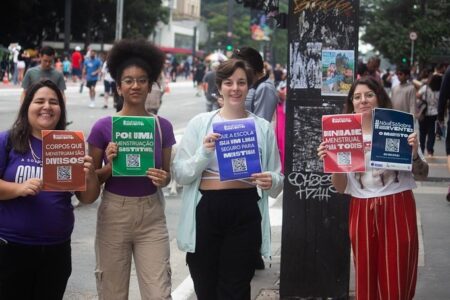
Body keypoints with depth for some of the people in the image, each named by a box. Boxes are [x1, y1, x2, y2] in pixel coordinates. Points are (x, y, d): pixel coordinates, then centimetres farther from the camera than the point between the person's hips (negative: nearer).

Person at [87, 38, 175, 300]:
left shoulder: (163, 126, 0)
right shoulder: (103, 127, -6)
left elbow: (167, 173, 10)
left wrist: (163, 178, -12)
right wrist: (110, 165, -18)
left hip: (152, 215, 1)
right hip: (114, 214, -1)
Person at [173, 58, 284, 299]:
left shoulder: (263, 127, 7)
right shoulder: (200, 123, 4)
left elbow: (278, 179, 11)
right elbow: (180, 174, 1)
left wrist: (271, 182, -12)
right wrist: (204, 153, -16)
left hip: (245, 214, 0)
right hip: (206, 211, 0)